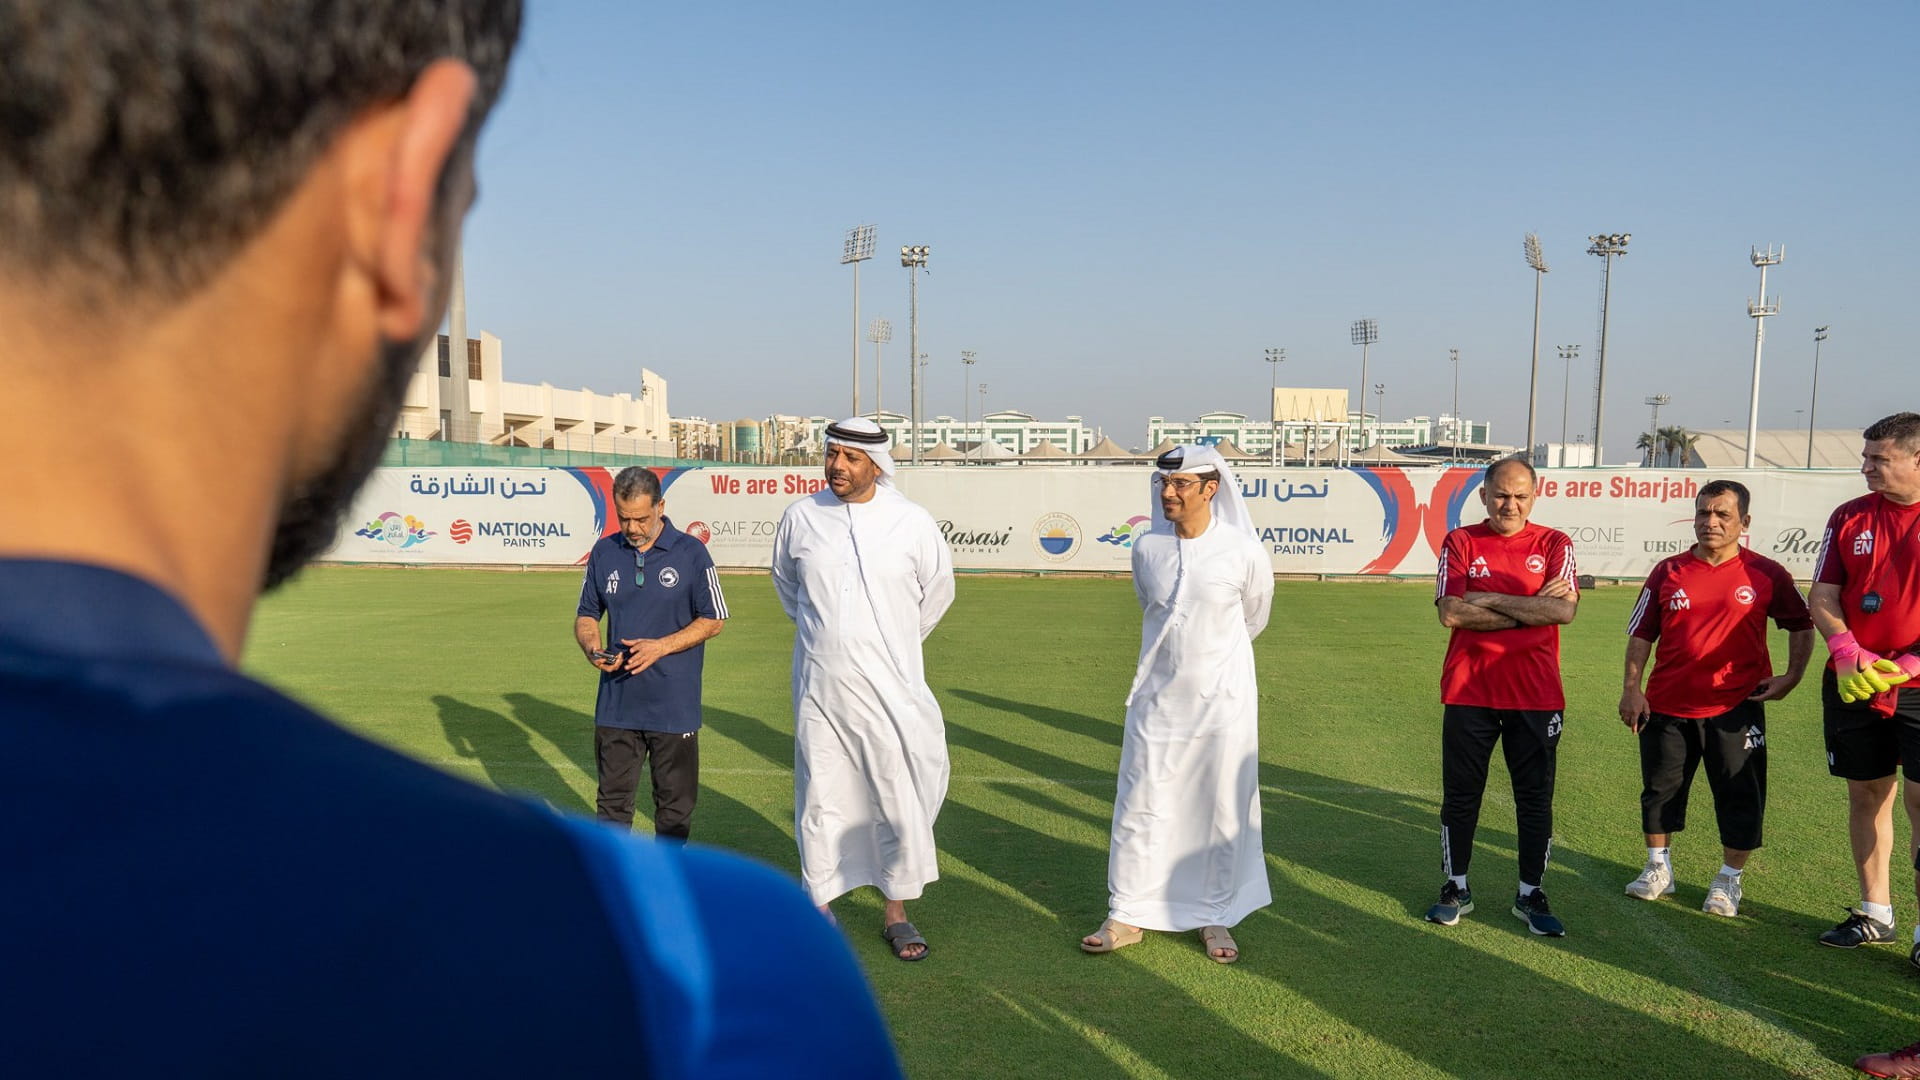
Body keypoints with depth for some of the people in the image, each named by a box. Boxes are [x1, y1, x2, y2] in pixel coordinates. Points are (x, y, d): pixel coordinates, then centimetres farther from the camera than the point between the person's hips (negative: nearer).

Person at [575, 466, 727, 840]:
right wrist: (592, 648, -9)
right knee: (613, 797, 12)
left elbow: (712, 621, -3)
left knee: (675, 802, 8)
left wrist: (660, 647, -16)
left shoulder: (691, 552, -6)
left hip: (675, 706, -3)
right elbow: (586, 615, 13)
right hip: (616, 705, 3)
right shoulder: (604, 552, 4)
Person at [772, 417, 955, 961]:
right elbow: (785, 581, 19)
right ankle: (821, 906, 24)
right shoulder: (801, 516, 0)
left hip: (890, 688, -1)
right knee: (820, 797, 8)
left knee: (900, 799, 3)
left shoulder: (912, 521, -5)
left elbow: (936, 591, 12)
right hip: (819, 686, 1)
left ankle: (896, 912, 20)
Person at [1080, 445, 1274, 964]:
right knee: (1140, 807, 5)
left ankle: (1217, 918, 22)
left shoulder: (1244, 552, -10)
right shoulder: (1147, 549, -3)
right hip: (1158, 700, 2)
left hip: (1223, 701, -2)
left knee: (1223, 810, 7)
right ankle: (1126, 916, 17)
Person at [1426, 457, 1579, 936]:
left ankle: (1530, 894, 22)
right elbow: (1451, 612, -12)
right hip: (1469, 693, 0)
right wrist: (1531, 608, -11)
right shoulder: (1460, 542, 1)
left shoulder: (1553, 544, 3)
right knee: (1460, 794, 8)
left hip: (1536, 694, 0)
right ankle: (1456, 888, 22)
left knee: (1535, 798, 8)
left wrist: (1491, 599, -14)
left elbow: (1565, 609, -12)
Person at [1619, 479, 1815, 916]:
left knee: (1739, 796, 4)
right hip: (1667, 706, 2)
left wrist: (1791, 677, 0)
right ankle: (1659, 868, 29)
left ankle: (1729, 880, 22)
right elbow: (1641, 635, 5)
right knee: (1660, 790, 12)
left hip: (1736, 708, -2)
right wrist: (1631, 688, -2)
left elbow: (1802, 626, 9)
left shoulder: (1766, 574, -1)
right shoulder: (1668, 572, 2)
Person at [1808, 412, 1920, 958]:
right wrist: (1847, 652, -10)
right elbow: (1821, 597, 6)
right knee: (1866, 793, 11)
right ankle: (1875, 913, 24)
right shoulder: (1850, 517, 8)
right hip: (1852, 682, 4)